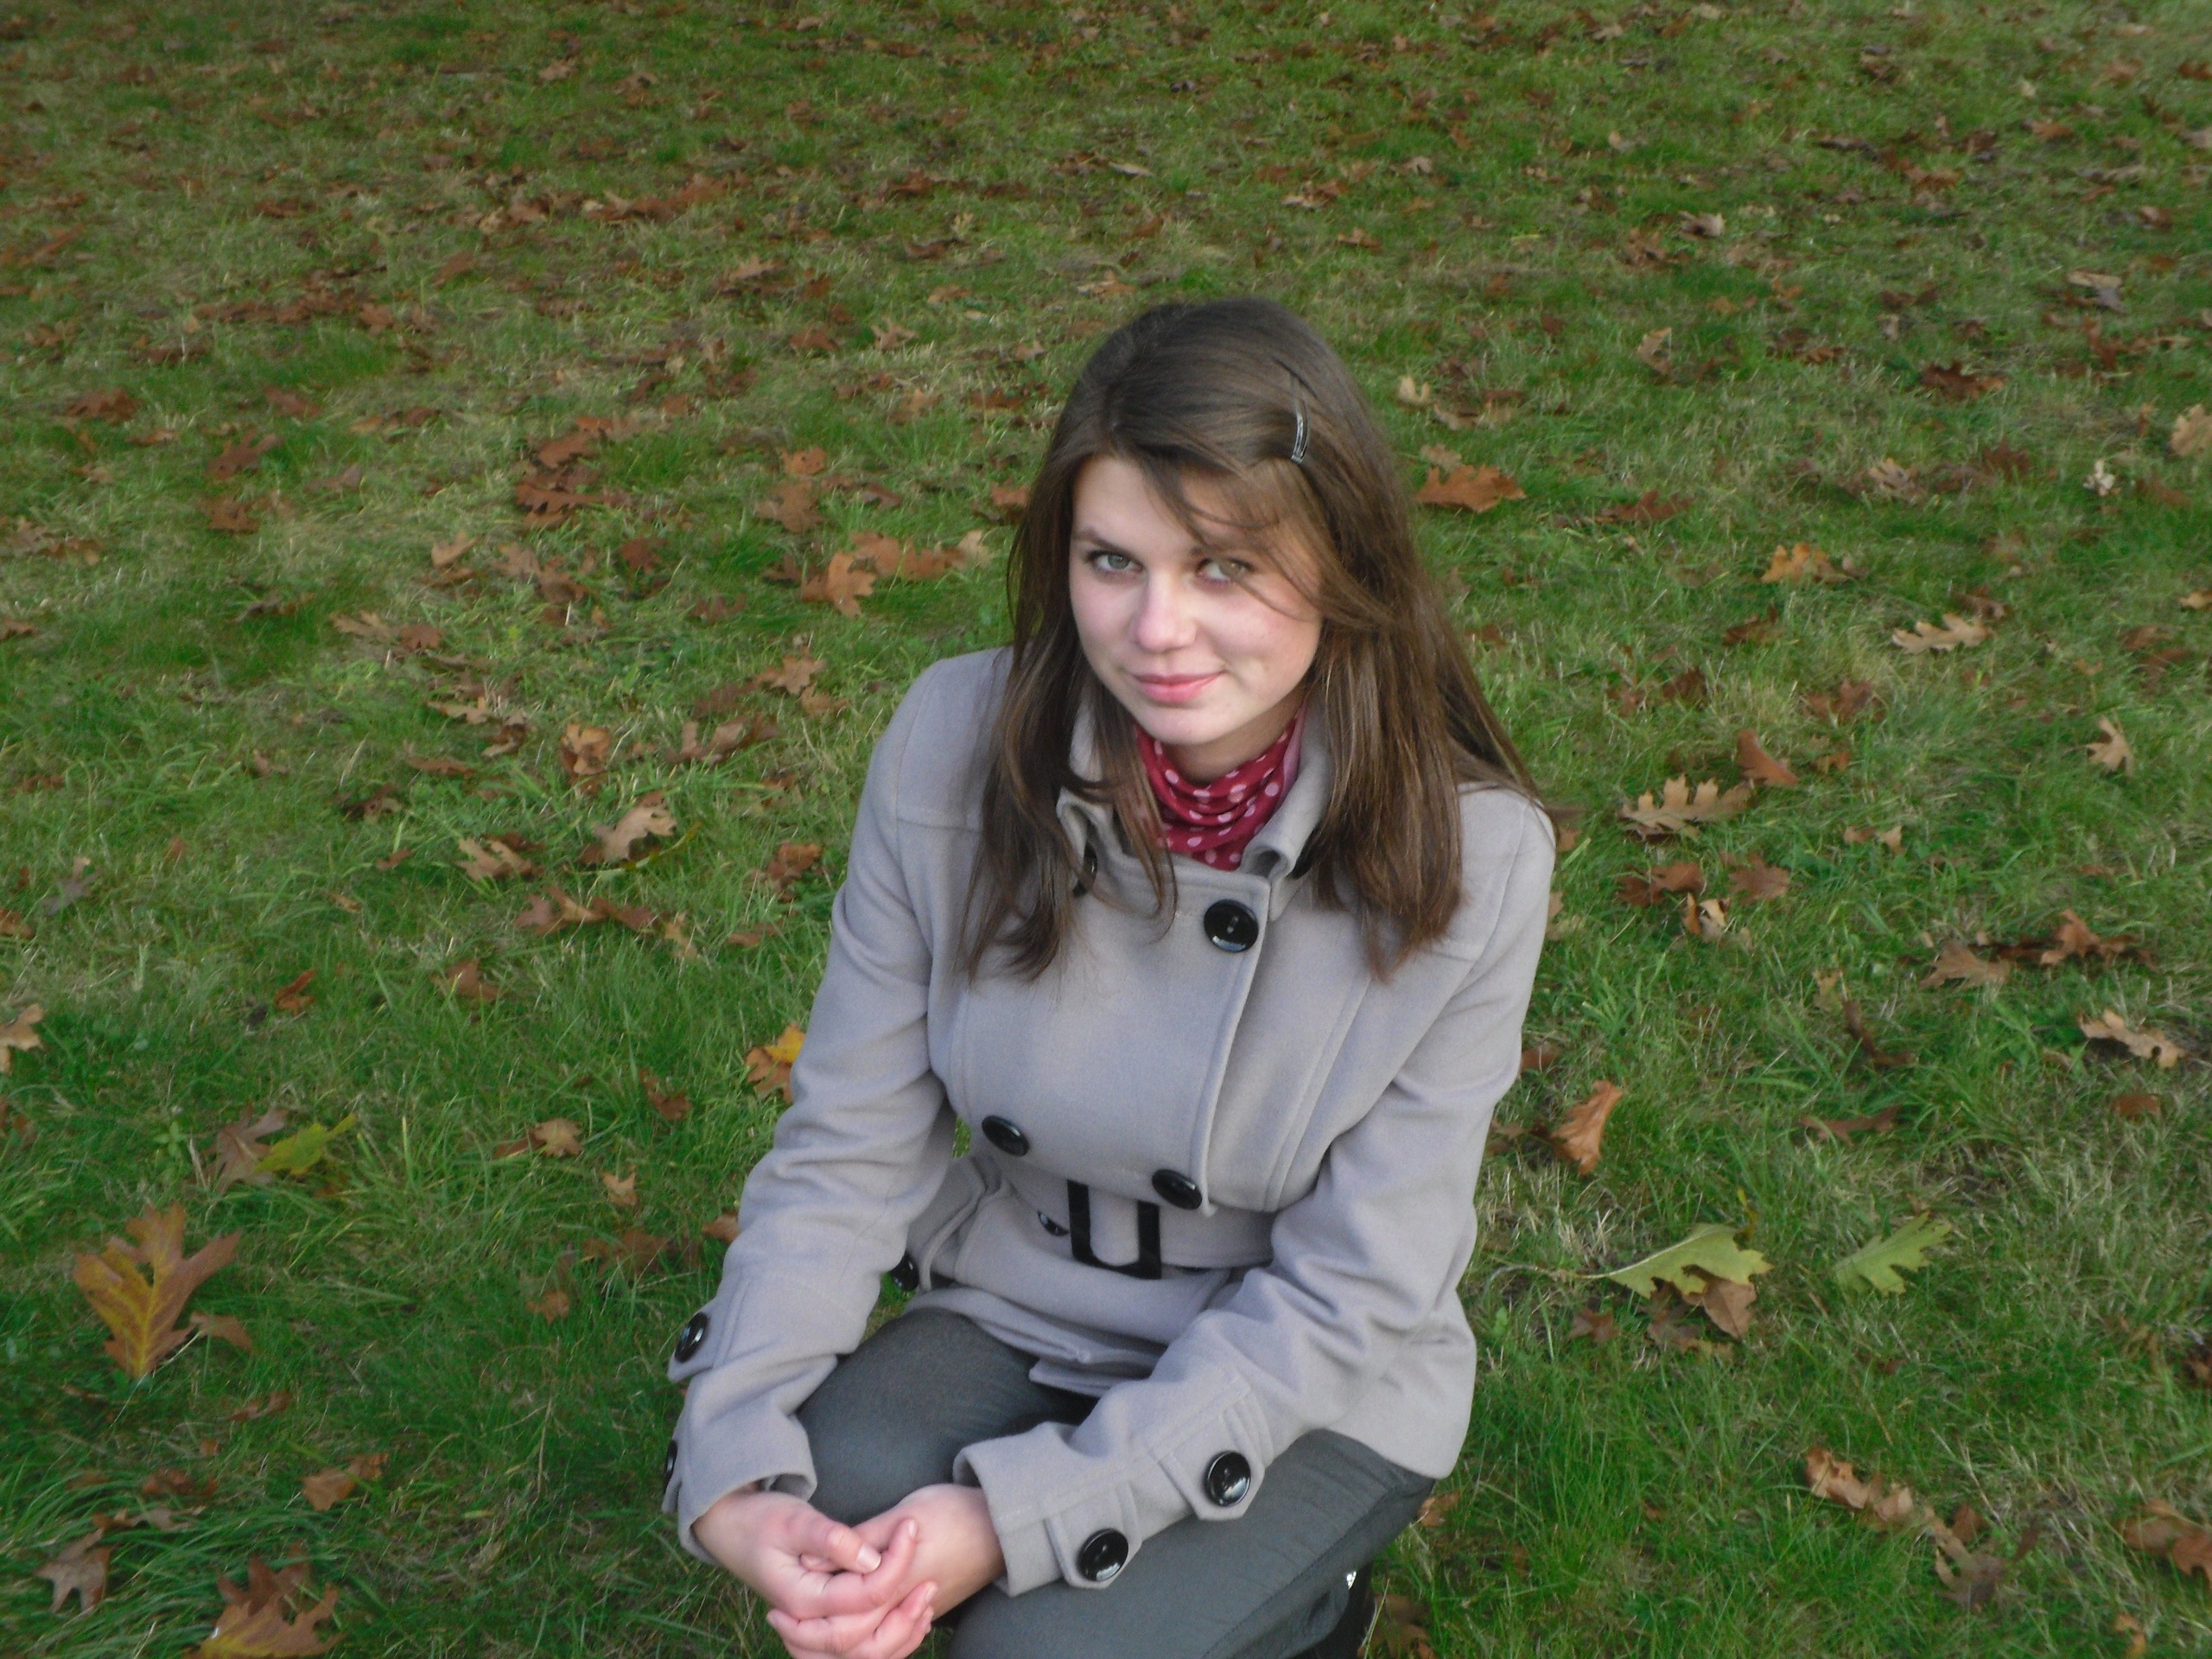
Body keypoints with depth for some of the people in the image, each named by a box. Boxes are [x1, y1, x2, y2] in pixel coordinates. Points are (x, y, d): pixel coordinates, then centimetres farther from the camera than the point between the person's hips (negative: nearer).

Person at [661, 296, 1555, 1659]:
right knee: (828, 1507, -25)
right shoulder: (958, 744, -15)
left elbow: (1349, 1294, -17)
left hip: (1311, 1395, -2)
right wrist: (735, 1467, -22)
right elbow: (849, 1148, -8)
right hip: (1013, 1315, 3)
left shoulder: (1470, 856, -21)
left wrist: (1023, 1511, -26)